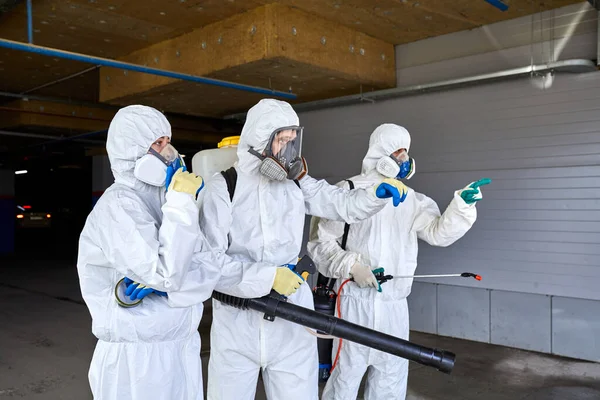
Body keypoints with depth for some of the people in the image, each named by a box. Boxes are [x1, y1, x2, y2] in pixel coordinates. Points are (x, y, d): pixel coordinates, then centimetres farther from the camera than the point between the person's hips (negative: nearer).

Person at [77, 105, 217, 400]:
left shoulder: (162, 201, 7)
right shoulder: (118, 205, -16)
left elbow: (212, 267, -1)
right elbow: (168, 274, -24)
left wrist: (164, 283, -19)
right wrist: (182, 204, -20)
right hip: (139, 355, -7)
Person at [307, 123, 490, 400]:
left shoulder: (411, 199, 11)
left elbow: (439, 233, 3)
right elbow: (320, 242, -6)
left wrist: (462, 205, -12)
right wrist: (351, 265, -19)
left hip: (395, 304, 5)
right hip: (355, 301, -5)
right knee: (346, 373, 3)